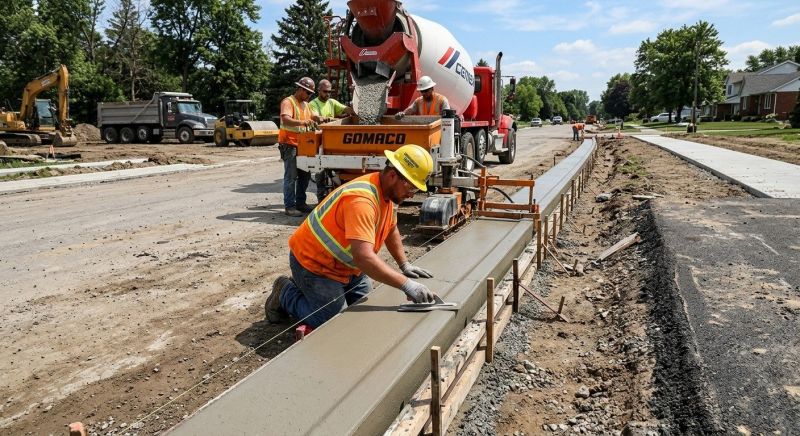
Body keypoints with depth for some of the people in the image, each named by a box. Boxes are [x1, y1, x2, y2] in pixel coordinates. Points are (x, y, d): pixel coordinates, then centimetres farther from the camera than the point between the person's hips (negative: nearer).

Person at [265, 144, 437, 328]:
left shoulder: (389, 191, -5)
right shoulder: (361, 200, -34)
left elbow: (391, 230, 12)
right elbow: (364, 257, -43)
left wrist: (405, 265, 5)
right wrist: (406, 284, -43)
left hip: (347, 265, 9)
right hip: (314, 263, -9)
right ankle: (286, 294, 13)